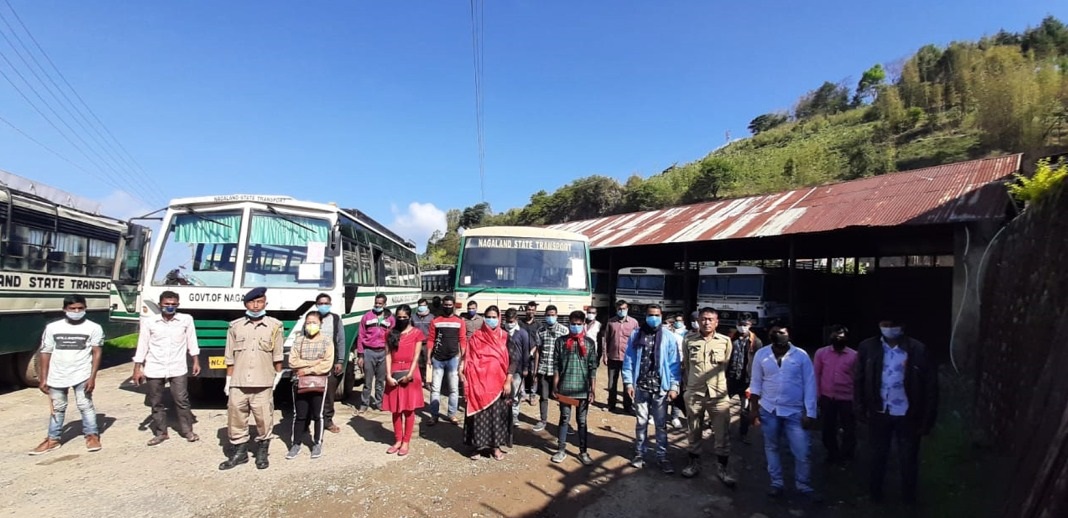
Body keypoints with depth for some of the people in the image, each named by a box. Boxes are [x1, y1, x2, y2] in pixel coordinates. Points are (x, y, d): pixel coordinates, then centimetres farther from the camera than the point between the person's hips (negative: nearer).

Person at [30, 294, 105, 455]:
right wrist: (43, 379, 4)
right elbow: (46, 353, 6)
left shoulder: (94, 328, -5)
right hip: (57, 376, 3)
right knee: (57, 408, 15)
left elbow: (96, 353, -5)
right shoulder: (52, 327, 3)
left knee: (85, 406, 1)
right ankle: (53, 439, 27)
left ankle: (92, 435, 14)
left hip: (82, 375, -3)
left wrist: (92, 377, -10)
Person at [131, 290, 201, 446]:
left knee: (182, 401, 1)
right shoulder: (149, 322, 0)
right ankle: (160, 433, 22)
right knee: (156, 403, 9)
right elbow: (142, 346, 3)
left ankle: (187, 431, 13)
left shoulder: (186, 320, 0)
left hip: (178, 368, -1)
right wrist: (137, 368, 1)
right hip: (154, 369, 1)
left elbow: (192, 341, 6)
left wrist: (196, 361, 4)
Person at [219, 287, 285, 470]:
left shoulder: (275, 325, 2)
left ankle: (262, 452, 19)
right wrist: (228, 380, 7)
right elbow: (229, 357, 9)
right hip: (238, 383, 2)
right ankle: (239, 452, 23)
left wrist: (278, 376, 7)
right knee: (235, 417, 8)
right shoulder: (235, 326, 6)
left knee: (264, 418, 2)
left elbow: (278, 355, 7)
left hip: (263, 383, -2)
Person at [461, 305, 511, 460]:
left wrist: (508, 381, -6)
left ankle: (496, 446, 17)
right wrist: (462, 372, -12)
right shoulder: (476, 337, 0)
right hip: (479, 382, -1)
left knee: (497, 413, 6)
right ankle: (477, 445, 16)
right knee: (479, 413, 5)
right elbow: (469, 359, -1)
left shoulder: (505, 337, 2)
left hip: (498, 382, 1)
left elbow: (510, 360, 0)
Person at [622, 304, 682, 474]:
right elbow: (629, 360, 1)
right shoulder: (636, 335, 1)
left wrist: (674, 386, -7)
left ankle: (662, 456, 18)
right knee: (641, 422, 13)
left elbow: (674, 363, -2)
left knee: (661, 424, 8)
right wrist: (628, 383, -5)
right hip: (640, 386, 1)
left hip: (661, 387, -1)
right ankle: (639, 453, 26)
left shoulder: (669, 337, -2)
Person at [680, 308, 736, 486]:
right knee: (693, 431, 13)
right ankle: (694, 464, 29)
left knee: (723, 434, 3)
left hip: (719, 394, -1)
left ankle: (723, 469, 17)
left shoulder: (725, 341, -3)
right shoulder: (689, 339, -2)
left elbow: (726, 366, 10)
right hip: (694, 393, 1)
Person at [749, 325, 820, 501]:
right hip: (769, 410, 1)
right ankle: (776, 483, 28)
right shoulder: (761, 355, -3)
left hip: (794, 412, -1)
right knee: (771, 448, 12)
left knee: (801, 452, 3)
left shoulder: (801, 355, -7)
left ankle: (803, 485, 25)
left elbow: (810, 385, -4)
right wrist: (754, 409, 2)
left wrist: (809, 413, -6)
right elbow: (756, 383, 3)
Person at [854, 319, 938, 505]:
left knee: (908, 459, 15)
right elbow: (859, 380, -1)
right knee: (878, 456, 18)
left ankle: (909, 497, 36)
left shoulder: (918, 350, -12)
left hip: (907, 415, -1)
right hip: (879, 413, 1)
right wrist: (861, 409, -6)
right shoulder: (868, 348, -7)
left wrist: (927, 419, -9)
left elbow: (930, 385, -9)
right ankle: (875, 493, 36)